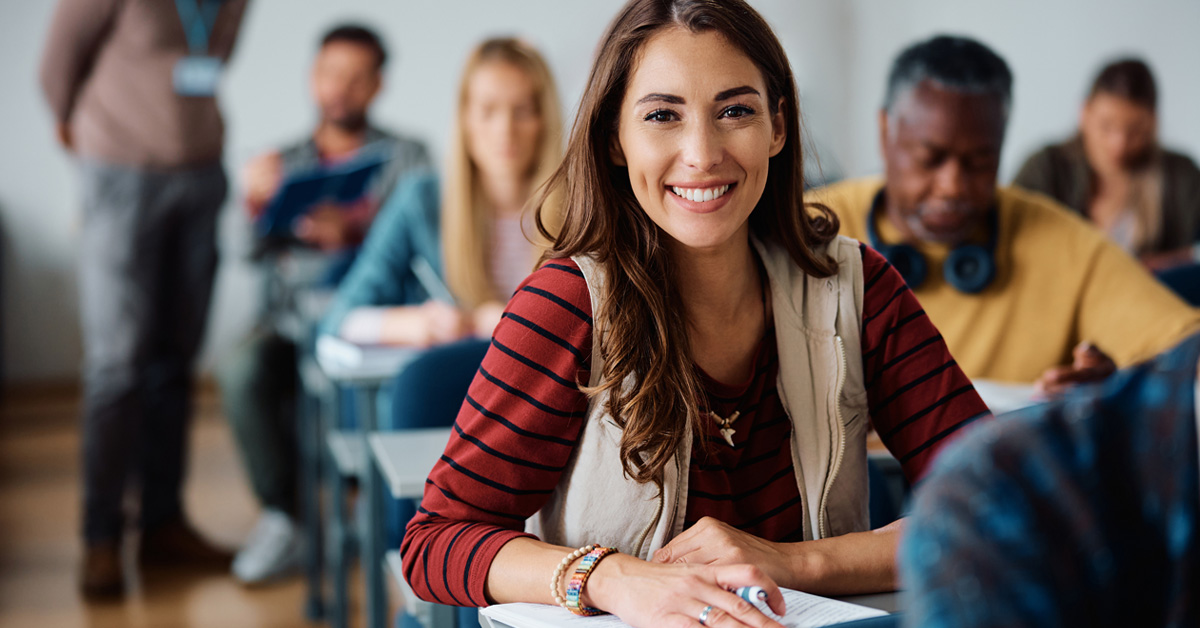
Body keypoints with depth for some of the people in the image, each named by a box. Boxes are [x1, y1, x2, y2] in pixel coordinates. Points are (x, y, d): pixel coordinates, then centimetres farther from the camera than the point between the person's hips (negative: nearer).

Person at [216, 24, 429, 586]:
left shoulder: (404, 158, 13)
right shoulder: (286, 163, 20)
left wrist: (352, 234, -23)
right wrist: (255, 200, -14)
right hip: (292, 321, 3)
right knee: (242, 371, -30)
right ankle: (282, 518, -17)